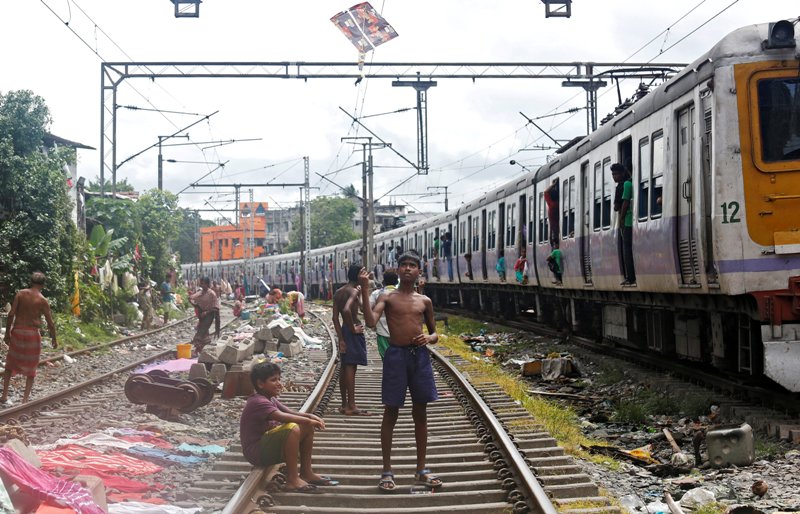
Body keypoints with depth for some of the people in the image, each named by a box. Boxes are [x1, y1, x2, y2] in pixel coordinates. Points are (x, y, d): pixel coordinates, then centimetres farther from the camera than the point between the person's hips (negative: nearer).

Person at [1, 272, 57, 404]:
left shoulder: (20, 294, -2)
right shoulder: (42, 300, -6)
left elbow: (11, 314, -7)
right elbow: (50, 323, -4)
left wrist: (7, 332, 2)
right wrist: (54, 339, 10)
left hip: (17, 332, 2)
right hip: (32, 334, -2)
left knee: (10, 364, 18)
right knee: (31, 369, 11)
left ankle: (4, 396, 15)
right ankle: (25, 399, 5)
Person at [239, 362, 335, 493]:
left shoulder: (271, 400, 14)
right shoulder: (258, 402, -20)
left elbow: (290, 413, 13)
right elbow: (281, 417, -34)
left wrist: (309, 416, -7)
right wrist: (308, 420, -30)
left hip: (269, 447, 11)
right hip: (256, 452, -11)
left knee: (307, 427, 8)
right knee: (293, 429, -32)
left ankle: (306, 472, 13)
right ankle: (292, 480, -28)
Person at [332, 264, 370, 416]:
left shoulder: (338, 292, 10)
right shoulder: (354, 291, -13)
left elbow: (335, 317, 7)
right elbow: (347, 310, -31)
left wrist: (341, 338, 5)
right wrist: (353, 328, -17)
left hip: (344, 330, 8)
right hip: (354, 332, -8)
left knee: (345, 368, 12)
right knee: (351, 368, -7)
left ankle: (344, 405, 18)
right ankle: (351, 407, -7)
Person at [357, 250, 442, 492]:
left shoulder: (424, 301, 10)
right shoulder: (387, 297, 1)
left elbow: (434, 334, 17)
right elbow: (371, 322, -17)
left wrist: (428, 338, -7)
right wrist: (364, 290, -22)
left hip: (420, 356, 3)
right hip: (396, 355, -3)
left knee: (420, 413, 8)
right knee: (391, 412, 1)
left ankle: (421, 469, 18)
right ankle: (387, 471, 8)